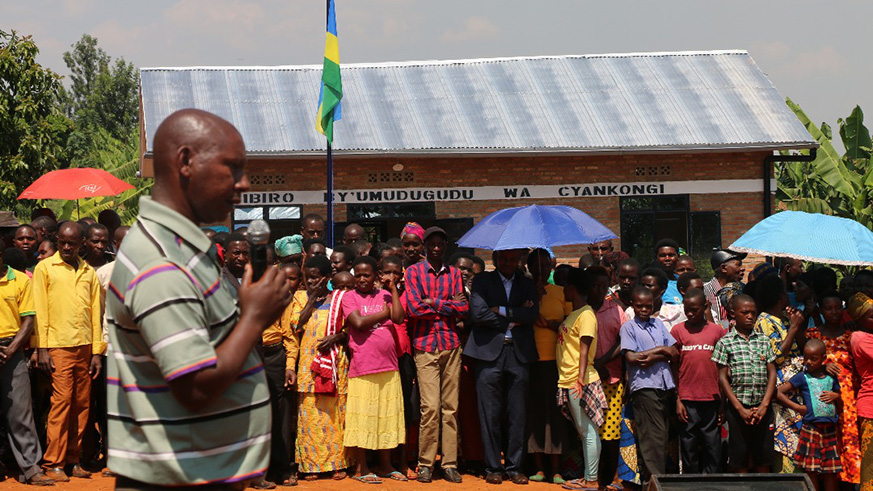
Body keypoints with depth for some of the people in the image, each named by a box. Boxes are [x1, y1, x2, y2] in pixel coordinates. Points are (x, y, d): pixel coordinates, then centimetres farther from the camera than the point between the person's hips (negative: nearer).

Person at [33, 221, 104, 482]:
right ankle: (53, 464, -3)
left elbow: (95, 312, 13)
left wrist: (97, 351, 8)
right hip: (58, 346, -4)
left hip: (85, 347, 4)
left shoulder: (89, 272, 13)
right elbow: (40, 311, -1)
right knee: (61, 402, -8)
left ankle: (73, 460, 11)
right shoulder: (45, 268, 3)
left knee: (82, 404, 4)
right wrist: (42, 348, -7)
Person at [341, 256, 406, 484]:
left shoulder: (385, 295, 12)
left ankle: (385, 465, 18)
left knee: (388, 416, 8)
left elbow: (399, 317, -5)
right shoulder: (349, 297, 1)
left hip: (388, 366, 4)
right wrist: (384, 313, -3)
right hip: (362, 367, -4)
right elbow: (359, 323, -14)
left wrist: (393, 288, -1)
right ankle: (361, 467, 7)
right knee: (363, 416, -1)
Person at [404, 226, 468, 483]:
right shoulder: (414, 271, 4)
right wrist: (448, 305, -2)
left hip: (451, 345, 3)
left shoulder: (454, 274, 13)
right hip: (425, 346, -3)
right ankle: (425, 463, 1)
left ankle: (449, 463, 7)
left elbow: (463, 309, 1)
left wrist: (433, 302, -6)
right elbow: (414, 308, -9)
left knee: (450, 407, 2)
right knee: (430, 406, -9)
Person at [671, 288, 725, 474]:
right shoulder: (678, 330, 4)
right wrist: (677, 400, -2)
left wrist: (723, 401, 6)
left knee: (713, 448, 3)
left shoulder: (717, 331, 7)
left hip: (711, 400, 1)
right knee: (688, 448, 3)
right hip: (687, 400, -1)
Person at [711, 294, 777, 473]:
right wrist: (740, 409, -10)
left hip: (763, 407, 3)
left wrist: (764, 405, -6)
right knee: (740, 461, 1)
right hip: (738, 406, -3)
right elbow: (722, 378, -3)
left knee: (764, 461, 4)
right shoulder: (725, 342, 0)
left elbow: (772, 373, 7)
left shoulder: (763, 340, 10)